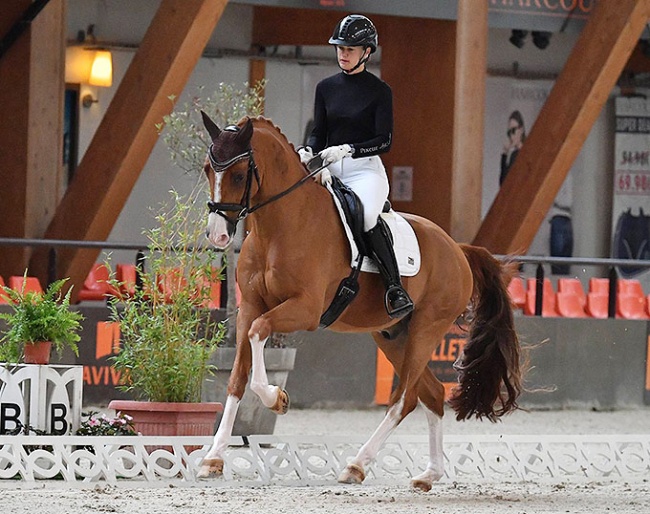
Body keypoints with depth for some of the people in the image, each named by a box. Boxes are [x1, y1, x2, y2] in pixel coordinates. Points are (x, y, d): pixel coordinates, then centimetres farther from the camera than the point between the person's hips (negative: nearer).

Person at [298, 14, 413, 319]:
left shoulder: (379, 91, 1)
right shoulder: (326, 88, 14)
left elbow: (384, 142, -5)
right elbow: (319, 133, 13)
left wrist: (347, 150, -19)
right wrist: (307, 152, -9)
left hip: (365, 169, -5)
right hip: (329, 170, 5)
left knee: (367, 214, -35)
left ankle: (395, 288, -31)